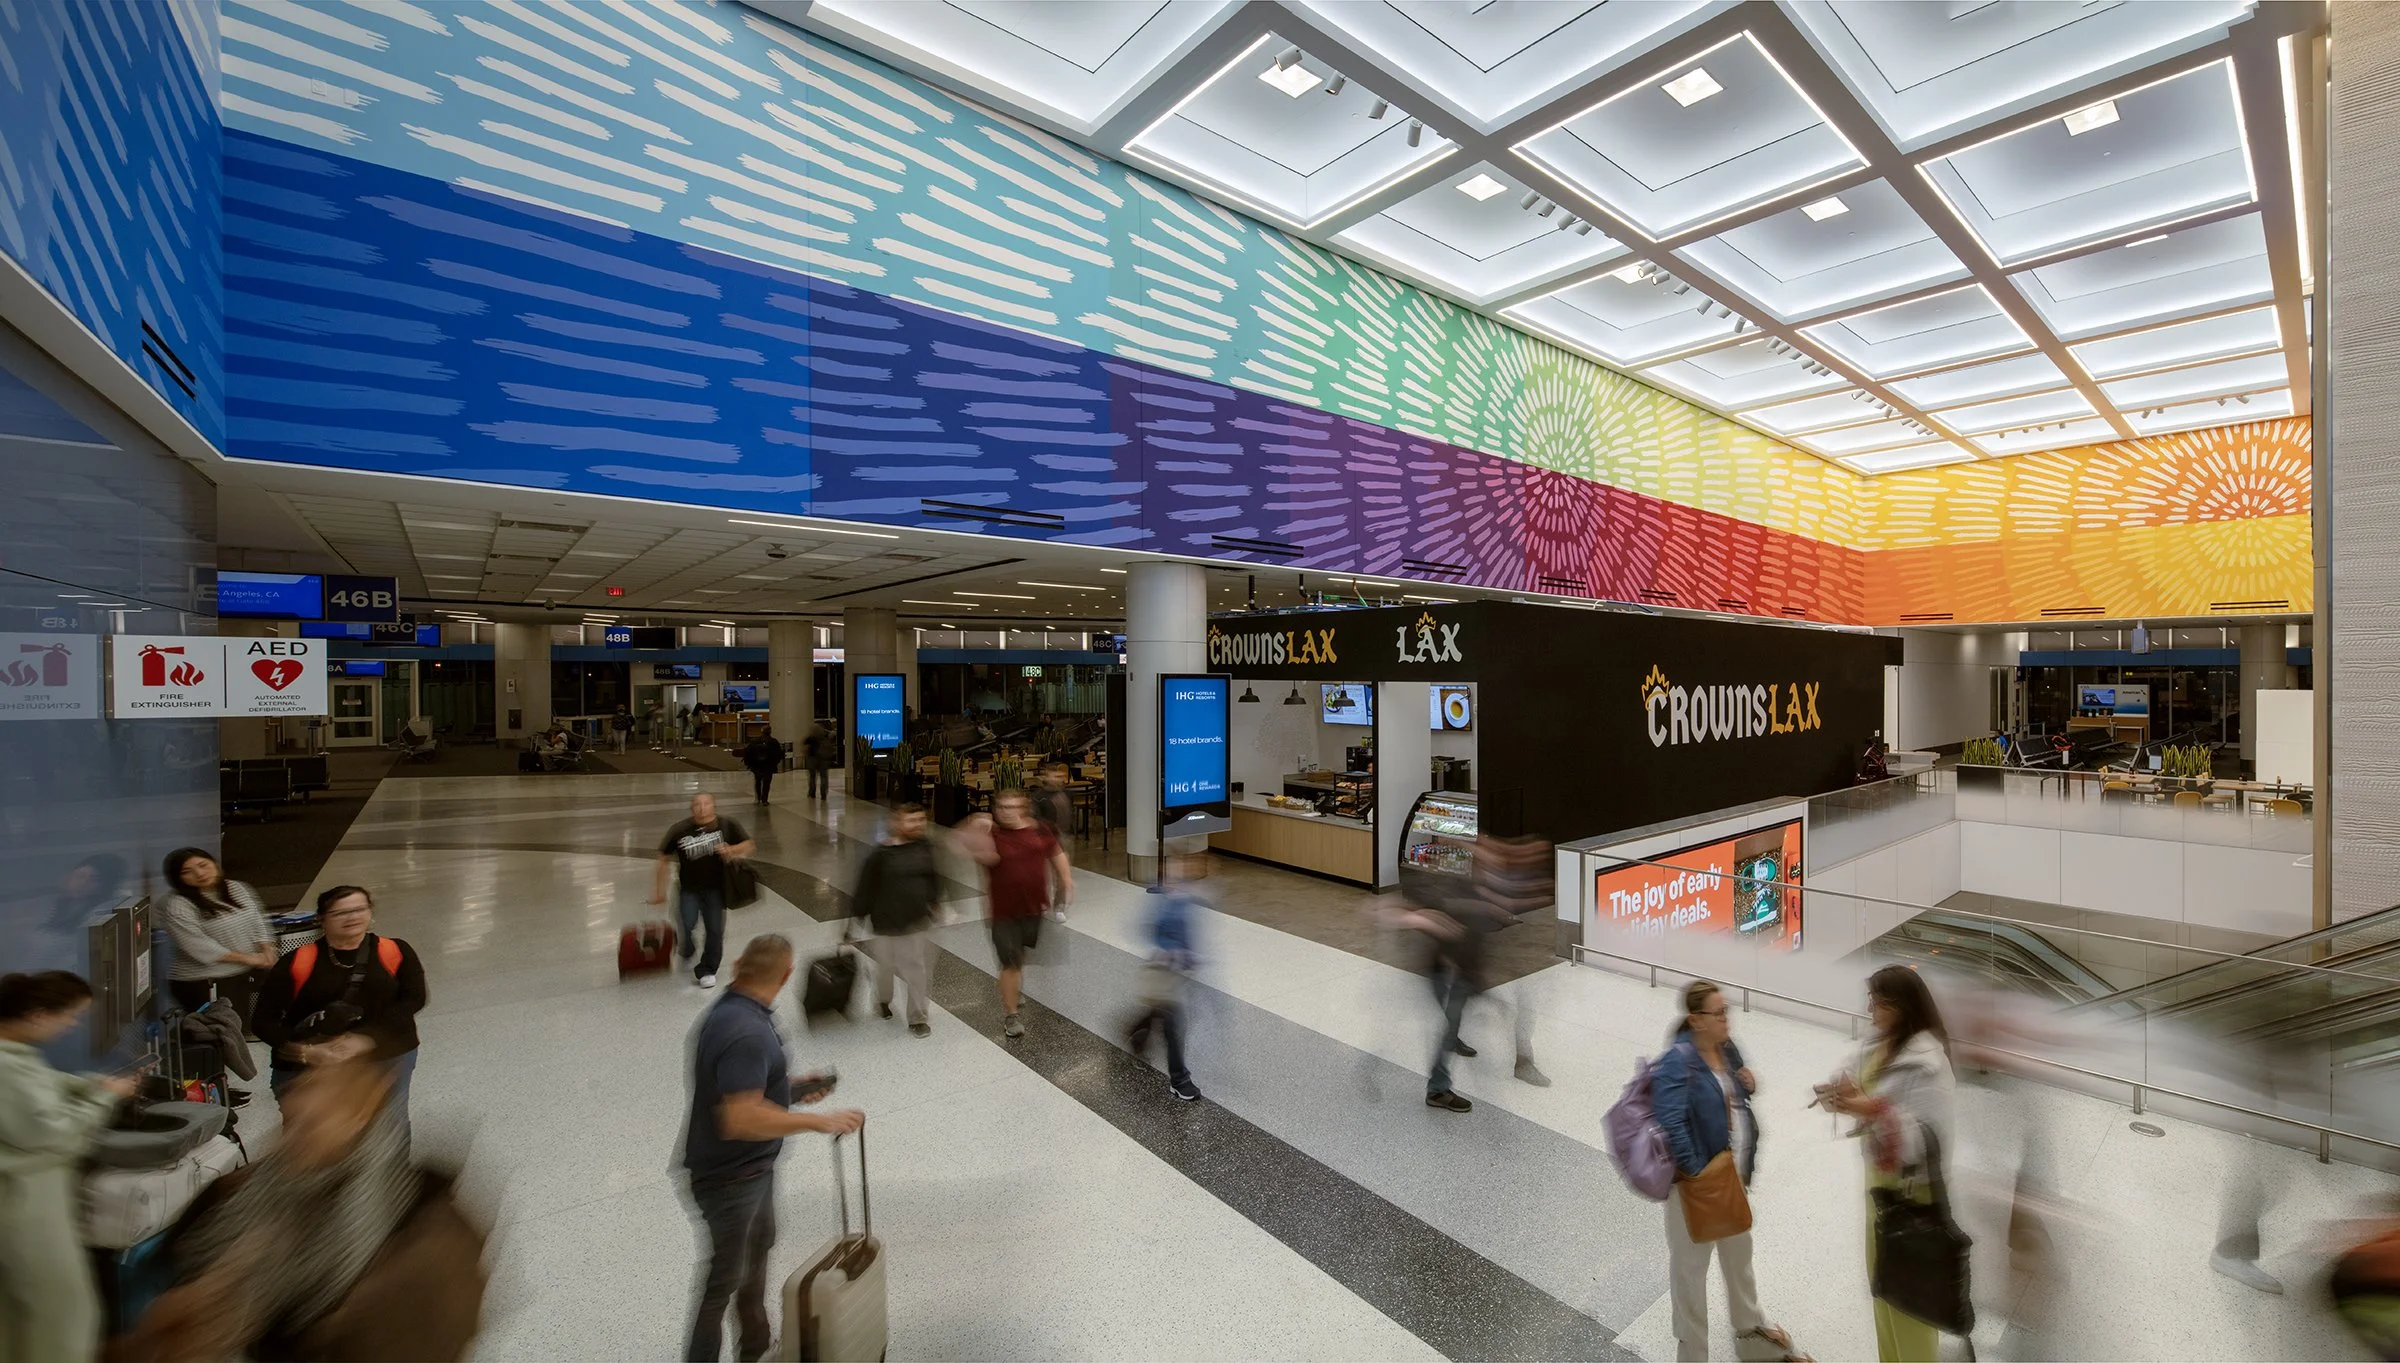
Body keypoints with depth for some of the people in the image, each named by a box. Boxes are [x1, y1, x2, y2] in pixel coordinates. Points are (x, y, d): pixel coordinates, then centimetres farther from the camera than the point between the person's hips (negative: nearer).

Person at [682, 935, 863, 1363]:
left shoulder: (739, 1010, -2)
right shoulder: (745, 1031, -34)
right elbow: (741, 1118, -39)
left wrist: (790, 1085, 4)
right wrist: (820, 1121, -33)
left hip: (753, 1165, 11)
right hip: (730, 1175, -11)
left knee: (759, 1246, 28)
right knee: (725, 1277, 8)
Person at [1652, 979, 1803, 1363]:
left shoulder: (1727, 1048, -1)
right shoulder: (1678, 1061, -27)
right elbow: (1671, 1122, -31)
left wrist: (1749, 1084, -5)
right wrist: (1694, 1173, -28)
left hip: (1733, 1172, 9)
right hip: (1698, 1179, -8)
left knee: (1739, 1252, 30)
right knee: (1690, 1263, 10)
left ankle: (1750, 1328, 55)